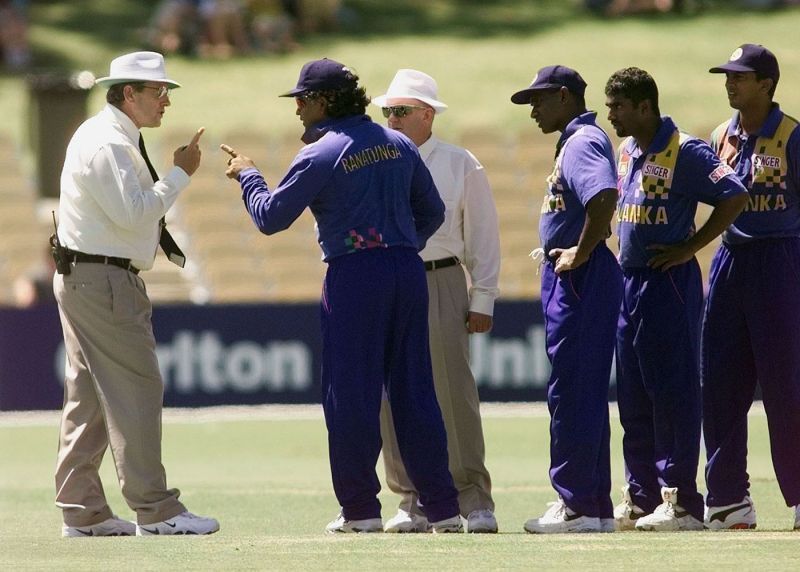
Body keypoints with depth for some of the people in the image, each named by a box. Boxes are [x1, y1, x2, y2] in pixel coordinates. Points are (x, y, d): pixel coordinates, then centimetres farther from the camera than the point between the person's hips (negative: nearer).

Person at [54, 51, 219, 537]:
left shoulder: (116, 139, 18)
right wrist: (180, 174, -17)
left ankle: (83, 513, 12)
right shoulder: (107, 143, -16)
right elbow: (132, 212, -24)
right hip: (103, 281, -11)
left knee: (88, 395, 10)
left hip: (81, 279, 11)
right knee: (136, 390, -10)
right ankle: (155, 512, -10)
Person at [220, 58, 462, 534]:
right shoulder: (398, 144, 11)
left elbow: (270, 217, -4)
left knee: (351, 394, 2)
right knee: (415, 390, 8)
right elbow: (433, 212, 15)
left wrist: (248, 175, 12)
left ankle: (361, 508, 2)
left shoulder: (321, 155, -8)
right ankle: (443, 507, 5)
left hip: (353, 277, -6)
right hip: (409, 271, 6)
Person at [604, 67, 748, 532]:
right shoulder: (627, 152, 13)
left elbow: (735, 197, -19)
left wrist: (690, 248, -16)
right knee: (633, 397, 10)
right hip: (630, 281, 9)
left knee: (673, 392, -7)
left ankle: (681, 501, -6)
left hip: (670, 284, -9)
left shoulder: (685, 152, -13)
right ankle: (642, 497, 16)